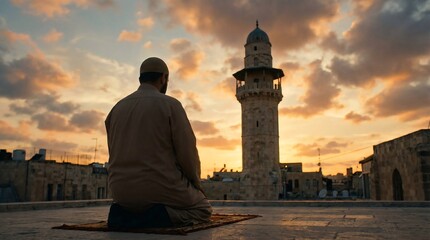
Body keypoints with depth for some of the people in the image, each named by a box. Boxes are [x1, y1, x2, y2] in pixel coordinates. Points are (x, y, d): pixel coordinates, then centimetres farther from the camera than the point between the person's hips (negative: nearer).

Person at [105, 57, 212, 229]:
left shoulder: (117, 108, 9)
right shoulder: (170, 104, -8)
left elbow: (114, 154, 12)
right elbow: (187, 152, -10)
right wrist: (196, 185, 8)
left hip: (122, 192, 6)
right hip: (160, 187, -6)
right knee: (203, 210, 20)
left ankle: (124, 214, 5)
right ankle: (162, 217, -10)